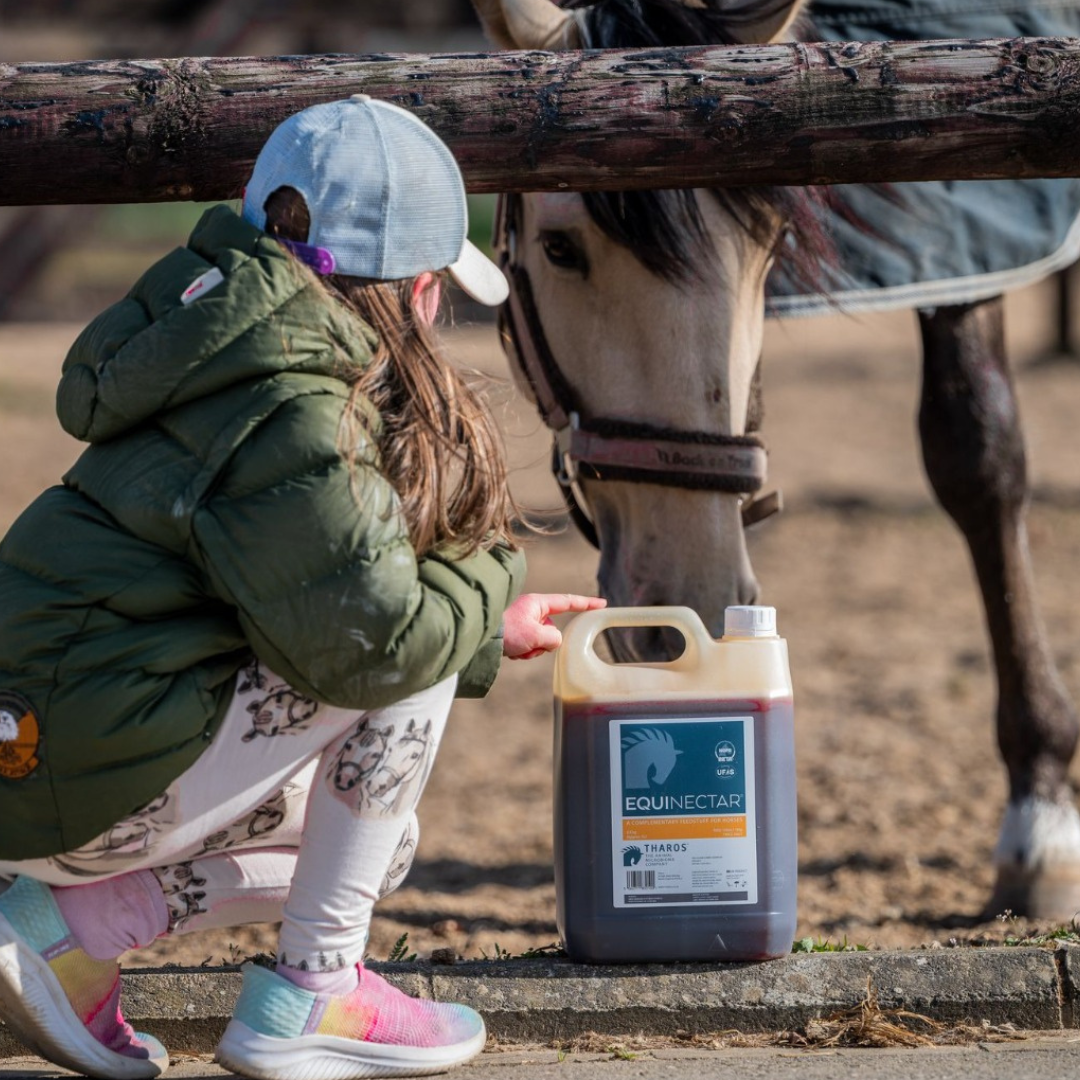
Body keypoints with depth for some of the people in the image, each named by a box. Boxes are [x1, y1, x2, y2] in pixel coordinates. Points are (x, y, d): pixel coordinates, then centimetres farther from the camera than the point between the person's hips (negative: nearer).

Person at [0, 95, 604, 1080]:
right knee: (416, 661, -7)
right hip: (91, 779, -10)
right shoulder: (296, 418, -18)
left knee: (379, 846, 23)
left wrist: (487, 633, 23)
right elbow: (365, 641, -22)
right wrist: (488, 578, -2)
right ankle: (307, 1000, -4)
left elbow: (304, 608, 24)